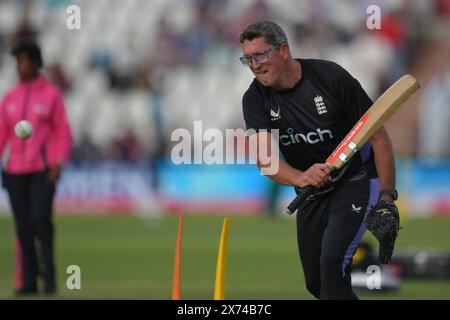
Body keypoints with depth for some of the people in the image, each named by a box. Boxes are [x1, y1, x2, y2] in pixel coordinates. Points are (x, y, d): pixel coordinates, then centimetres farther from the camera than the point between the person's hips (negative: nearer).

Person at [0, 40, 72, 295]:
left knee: (41, 219, -17)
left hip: (43, 169, -4)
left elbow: (63, 133, 0)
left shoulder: (51, 94, 2)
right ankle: (29, 281, 6)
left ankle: (49, 274, -4)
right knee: (23, 226, 1)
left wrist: (59, 163, -12)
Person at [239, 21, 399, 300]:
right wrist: (300, 178, -47)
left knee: (332, 264, -24)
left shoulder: (331, 77, -20)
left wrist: (387, 198, -20)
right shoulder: (255, 99, -10)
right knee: (316, 283, 10)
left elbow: (378, 136, -14)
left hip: (355, 181, -5)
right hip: (311, 194, 5)